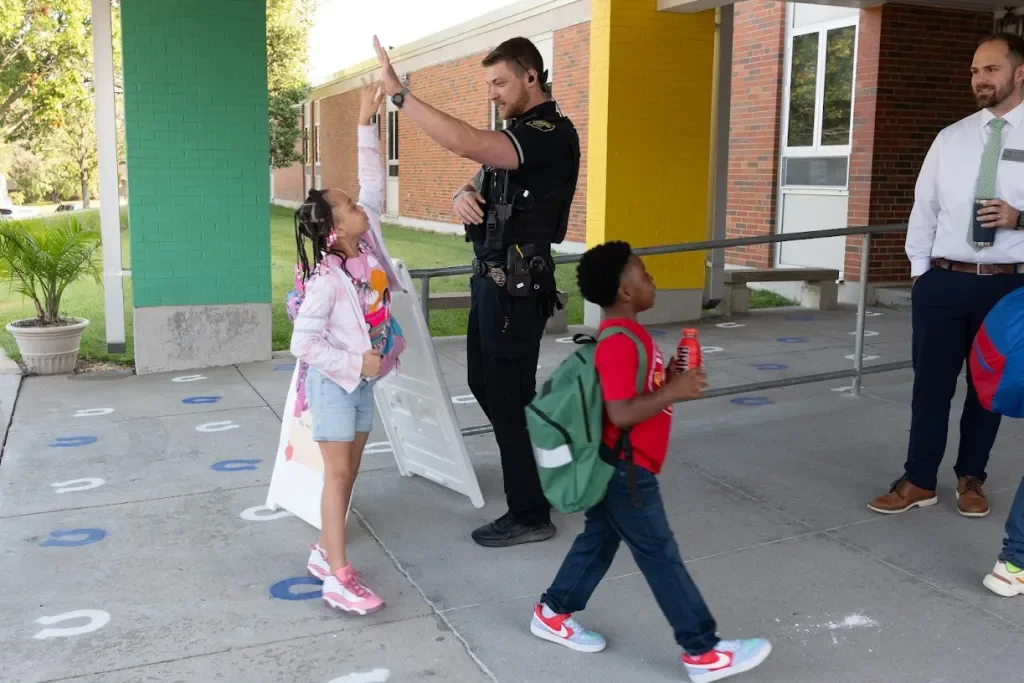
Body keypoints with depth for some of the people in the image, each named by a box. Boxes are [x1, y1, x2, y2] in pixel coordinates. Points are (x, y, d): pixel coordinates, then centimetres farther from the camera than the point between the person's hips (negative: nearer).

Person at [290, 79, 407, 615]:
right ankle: (338, 577, 1)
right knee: (338, 474, -5)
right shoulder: (326, 281, -23)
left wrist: (366, 123, -2)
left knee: (349, 471, 13)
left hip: (362, 381, 8)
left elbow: (373, 186, 1)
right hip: (334, 383, -7)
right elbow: (303, 344, -23)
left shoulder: (368, 243, -3)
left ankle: (325, 551, 27)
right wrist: (357, 363, -23)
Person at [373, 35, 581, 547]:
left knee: (509, 396, -2)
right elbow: (480, 183, 14)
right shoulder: (519, 132, 15)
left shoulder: (551, 135, -17)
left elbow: (466, 144, -31)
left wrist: (399, 93, -28)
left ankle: (530, 514, 12)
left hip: (516, 285, -10)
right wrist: (464, 195, -11)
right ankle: (537, 472, 35)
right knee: (487, 385, 19)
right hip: (492, 278, 10)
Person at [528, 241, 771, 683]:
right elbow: (621, 413, -29)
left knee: (600, 538, 20)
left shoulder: (626, 332, 9)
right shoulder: (619, 343, -24)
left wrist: (669, 378, 3)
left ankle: (552, 613, 34)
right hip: (625, 470, -10)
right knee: (660, 555, -1)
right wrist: (673, 393, -25)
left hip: (621, 467, 10)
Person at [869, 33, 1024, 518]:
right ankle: (919, 481, 19)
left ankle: (970, 479, 29)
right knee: (931, 383, 6)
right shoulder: (951, 138, 7)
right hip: (943, 281, 1)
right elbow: (924, 206, 10)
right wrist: (920, 271, 6)